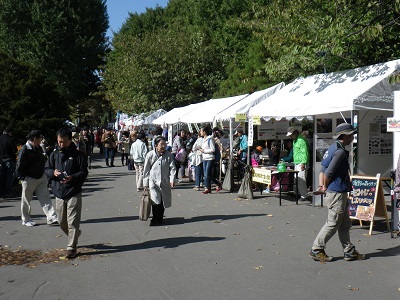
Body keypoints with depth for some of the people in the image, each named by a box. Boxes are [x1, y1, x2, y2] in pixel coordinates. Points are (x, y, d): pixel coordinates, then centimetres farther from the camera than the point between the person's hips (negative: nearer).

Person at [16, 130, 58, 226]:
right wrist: (22, 178, -12)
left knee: (45, 198, 1)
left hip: (41, 177, 6)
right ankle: (26, 220, 25)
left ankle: (51, 218, -1)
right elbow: (19, 166, -14)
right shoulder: (24, 150, -17)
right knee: (26, 200, 10)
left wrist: (44, 156, -1)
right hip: (29, 179, -6)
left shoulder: (39, 148, 5)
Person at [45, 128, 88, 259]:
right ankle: (74, 235, 39)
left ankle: (71, 247, 4)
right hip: (59, 193, 5)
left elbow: (84, 172, -5)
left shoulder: (77, 154, -4)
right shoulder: (54, 154, 7)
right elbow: (46, 169, 12)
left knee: (73, 221, -4)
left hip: (74, 193, -5)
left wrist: (72, 177, -22)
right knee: (61, 222, 14)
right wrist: (53, 172, -10)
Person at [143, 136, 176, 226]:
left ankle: (160, 219, 23)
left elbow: (172, 168, -1)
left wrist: (172, 179, -14)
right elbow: (146, 170, 2)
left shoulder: (169, 155, 0)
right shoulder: (150, 155, -4)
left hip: (165, 183, 2)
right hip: (153, 182, -2)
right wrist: (145, 183, 3)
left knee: (163, 201, 7)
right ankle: (155, 219, -1)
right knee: (155, 201, -14)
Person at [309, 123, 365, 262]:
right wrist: (325, 187, -6)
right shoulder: (340, 151, -18)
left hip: (341, 193, 10)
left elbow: (323, 168, 13)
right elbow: (328, 173, -21)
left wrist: (322, 185, 10)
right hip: (337, 193, -10)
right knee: (333, 223, -2)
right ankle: (316, 250, 7)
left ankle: (349, 251, 24)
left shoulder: (334, 147, 13)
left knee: (345, 224, 16)